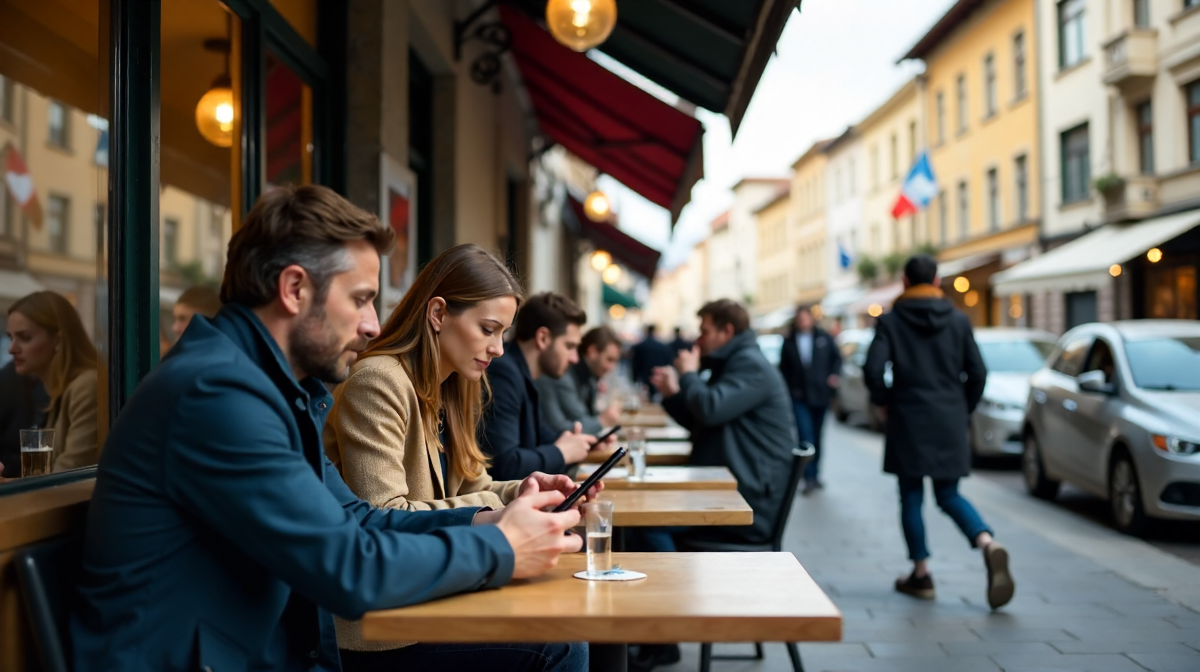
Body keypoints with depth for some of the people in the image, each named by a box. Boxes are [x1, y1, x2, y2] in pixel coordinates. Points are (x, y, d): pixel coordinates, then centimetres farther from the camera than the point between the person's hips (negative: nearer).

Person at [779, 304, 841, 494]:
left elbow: (837, 357, 10)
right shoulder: (789, 342, 3)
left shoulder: (824, 338, 3)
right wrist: (789, 389, -3)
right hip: (800, 397, -1)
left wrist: (834, 375, -7)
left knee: (817, 437, 11)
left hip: (820, 395, 2)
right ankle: (809, 478, -9)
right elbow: (783, 369, 6)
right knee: (806, 436, -12)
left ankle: (815, 474, 24)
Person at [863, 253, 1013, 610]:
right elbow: (977, 373, 2)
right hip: (950, 422, 3)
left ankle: (921, 574, 11)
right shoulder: (959, 321, 5)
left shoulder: (890, 322, -4)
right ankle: (988, 543, -13)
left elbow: (873, 370, -13)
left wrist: (883, 401, 4)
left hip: (909, 421, -3)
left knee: (911, 498, 8)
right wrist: (963, 410, 15)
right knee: (949, 495, 11)